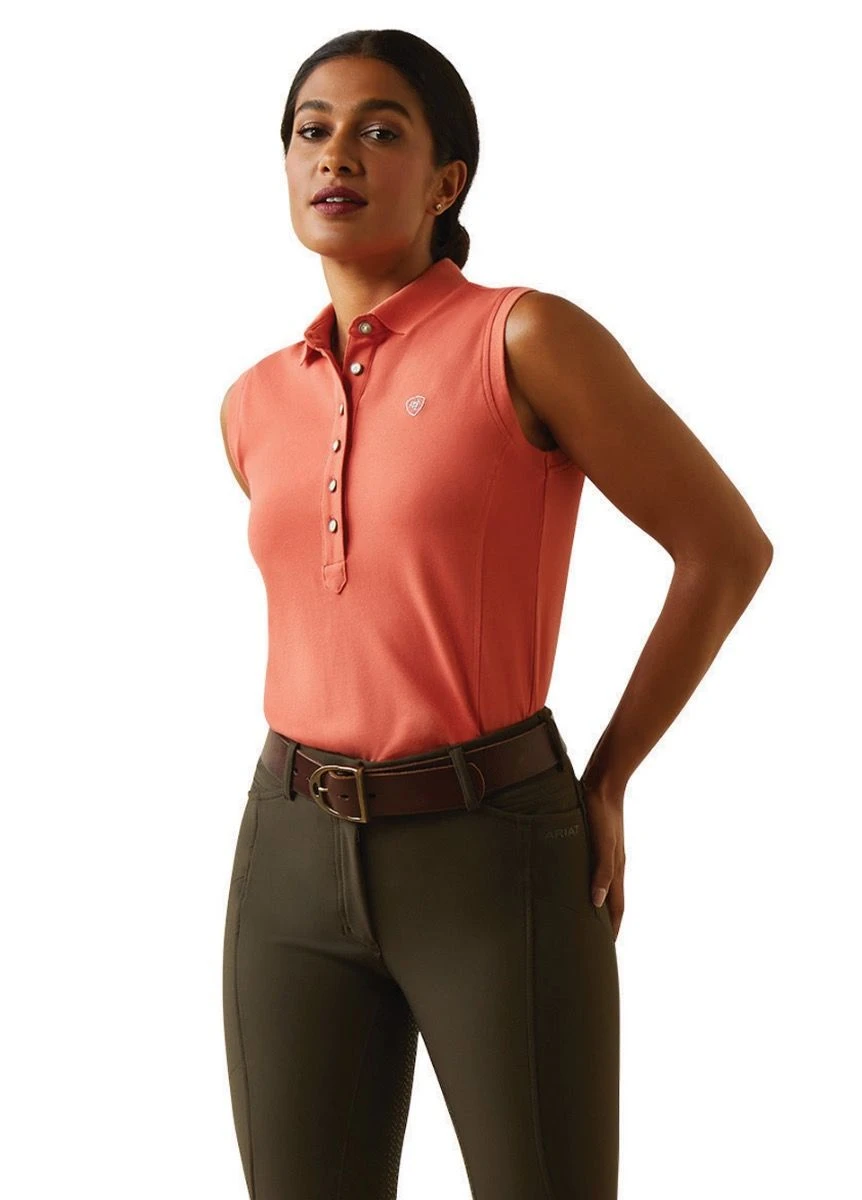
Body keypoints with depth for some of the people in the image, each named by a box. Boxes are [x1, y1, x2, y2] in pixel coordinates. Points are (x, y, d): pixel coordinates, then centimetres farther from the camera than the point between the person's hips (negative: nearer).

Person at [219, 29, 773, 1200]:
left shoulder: (529, 334, -8)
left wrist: (603, 785, -2)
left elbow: (729, 547, -4)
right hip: (297, 864, 5)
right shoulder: (255, 406, 9)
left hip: (496, 866, -5)